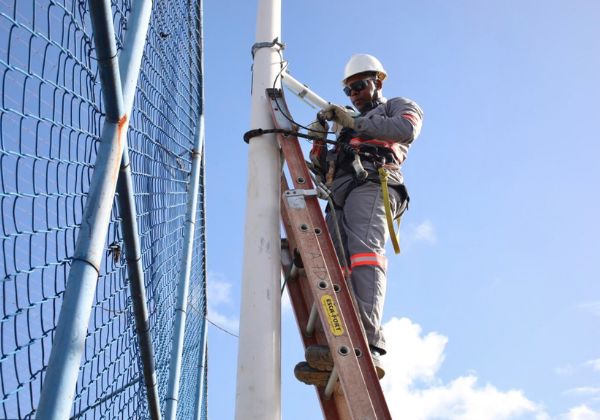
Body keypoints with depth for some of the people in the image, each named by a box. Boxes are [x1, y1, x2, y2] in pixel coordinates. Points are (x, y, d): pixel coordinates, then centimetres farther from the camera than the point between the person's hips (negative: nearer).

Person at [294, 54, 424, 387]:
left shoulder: (399, 106, 23)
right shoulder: (349, 127, 41)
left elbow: (407, 129, -3)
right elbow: (325, 168, 31)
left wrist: (355, 122, -2)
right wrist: (318, 141, 11)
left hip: (371, 184, -7)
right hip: (340, 197, 7)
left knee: (364, 252, -30)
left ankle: (367, 344, -46)